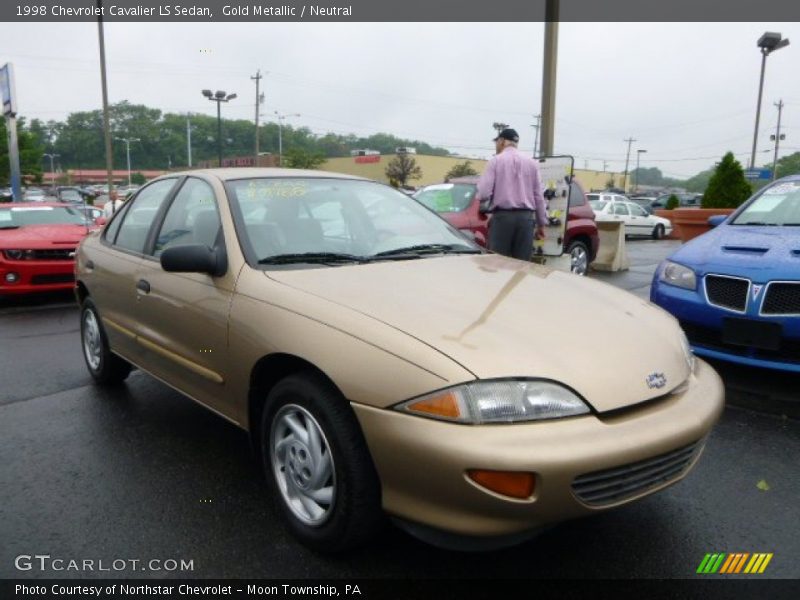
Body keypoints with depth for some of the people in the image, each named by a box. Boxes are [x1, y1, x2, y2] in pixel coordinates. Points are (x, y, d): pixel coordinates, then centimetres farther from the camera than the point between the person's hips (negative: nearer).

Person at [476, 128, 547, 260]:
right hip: (526, 217, 3)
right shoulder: (531, 163, 11)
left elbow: (484, 193, -8)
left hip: (502, 217, -3)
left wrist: (480, 182, 14)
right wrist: (541, 223, 15)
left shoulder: (496, 160, 0)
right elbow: (538, 196, 9)